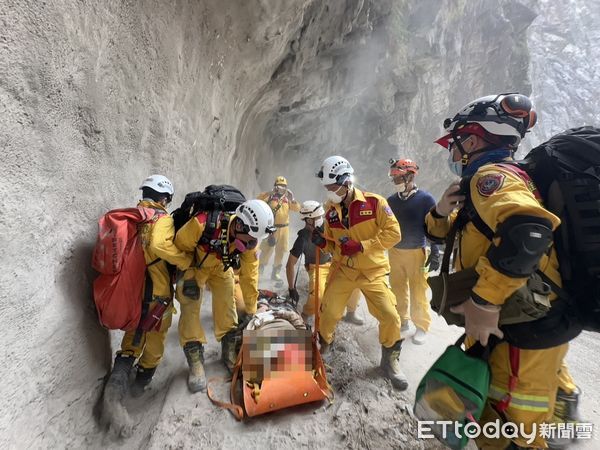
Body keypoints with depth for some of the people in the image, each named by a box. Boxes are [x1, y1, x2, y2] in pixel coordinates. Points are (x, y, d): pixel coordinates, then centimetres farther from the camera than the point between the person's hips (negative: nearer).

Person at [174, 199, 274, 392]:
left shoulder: (249, 240, -26)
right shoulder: (202, 223, -42)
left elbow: (249, 275, -15)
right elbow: (180, 246, -21)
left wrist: (251, 311, -7)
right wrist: (184, 274, -17)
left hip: (221, 266, 3)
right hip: (193, 263, -3)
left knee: (227, 304, 0)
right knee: (190, 307, -10)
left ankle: (230, 351, 19)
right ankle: (195, 361, 3)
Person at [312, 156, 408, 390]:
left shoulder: (374, 203, -13)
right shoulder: (331, 212, 2)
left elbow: (393, 233, -16)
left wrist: (361, 246, -24)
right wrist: (323, 242, -13)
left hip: (373, 272, -3)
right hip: (343, 270, 3)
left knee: (390, 316, -7)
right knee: (329, 313, 1)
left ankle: (390, 360, 22)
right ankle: (322, 345, 33)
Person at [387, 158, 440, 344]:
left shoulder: (425, 199, -8)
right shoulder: (391, 200, 3)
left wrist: (435, 253, -9)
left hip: (416, 253, -4)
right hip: (394, 252, 4)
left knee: (418, 293, 1)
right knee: (398, 290, 14)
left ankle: (422, 327, 19)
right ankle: (402, 321, 31)